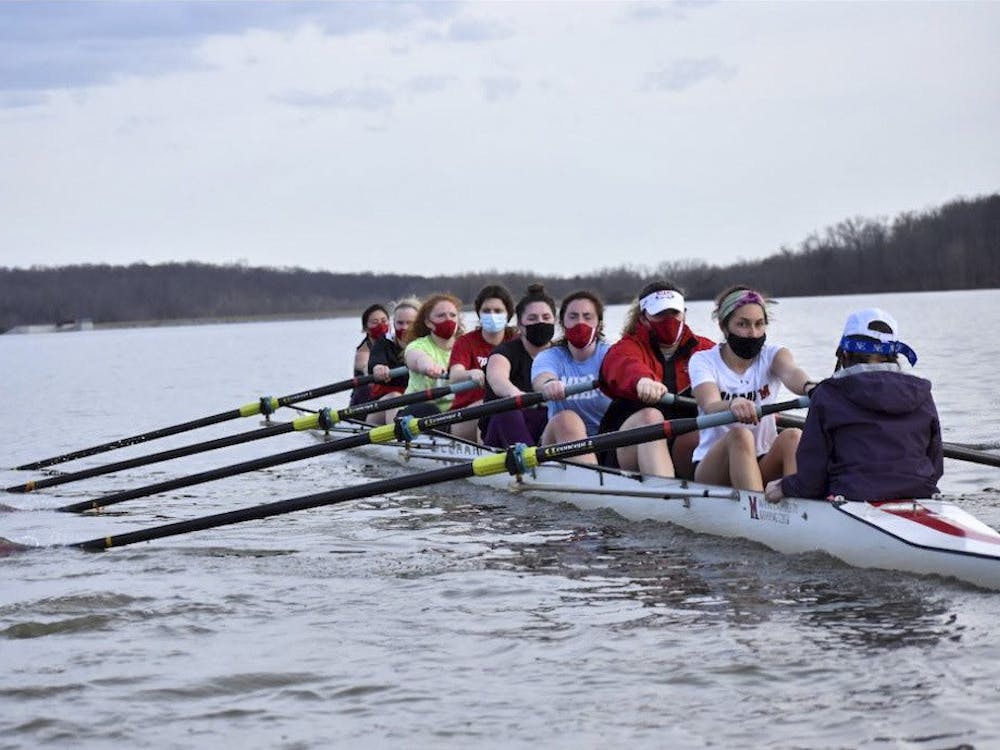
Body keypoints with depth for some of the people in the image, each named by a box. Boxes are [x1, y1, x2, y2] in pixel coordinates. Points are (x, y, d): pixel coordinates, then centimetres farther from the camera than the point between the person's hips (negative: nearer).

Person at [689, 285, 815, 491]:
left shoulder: (772, 354, 5)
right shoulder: (704, 361, -1)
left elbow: (790, 373, -21)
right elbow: (711, 407, -22)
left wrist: (809, 387, -47)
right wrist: (733, 405, -47)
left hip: (764, 463, 2)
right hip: (711, 469, -2)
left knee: (793, 437, -26)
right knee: (740, 435, -32)